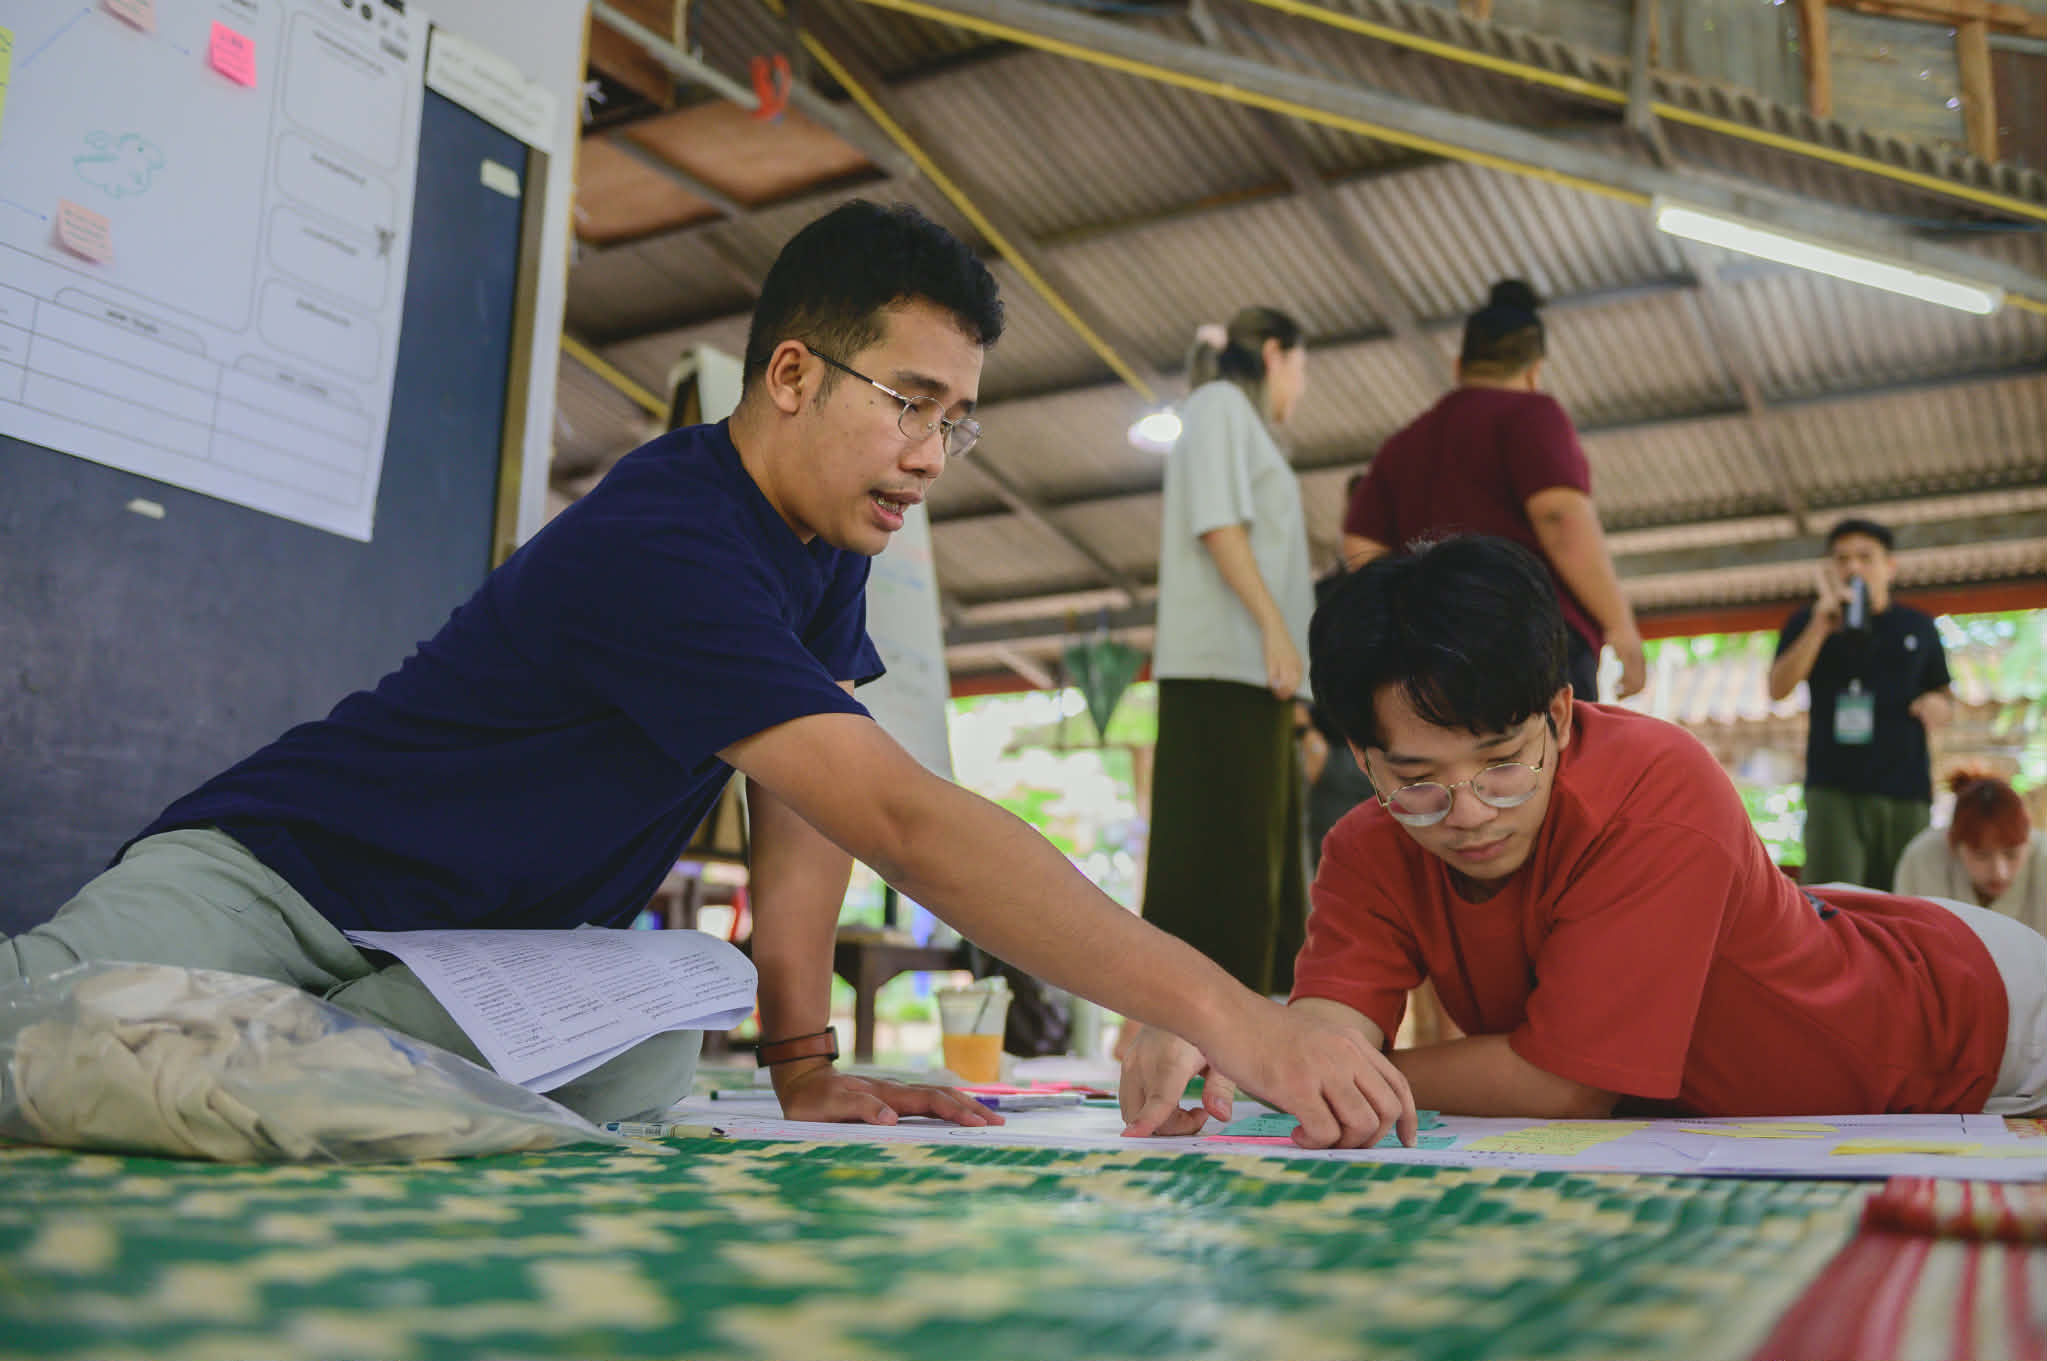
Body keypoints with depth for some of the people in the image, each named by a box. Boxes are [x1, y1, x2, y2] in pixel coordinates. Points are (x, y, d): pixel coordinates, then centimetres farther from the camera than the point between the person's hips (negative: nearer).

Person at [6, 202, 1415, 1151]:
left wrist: (804, 1065, -6)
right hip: (271, 885, -9)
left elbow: (807, 814, 3)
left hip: (487, 960, 9)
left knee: (657, 1063, -25)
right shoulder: (663, 542, -28)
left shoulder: (824, 539, 0)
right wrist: (1229, 1015, -40)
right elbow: (904, 820, -38)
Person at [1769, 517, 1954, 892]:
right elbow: (1778, 688, -6)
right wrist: (1819, 625, -17)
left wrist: (1939, 705, -2)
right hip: (1834, 790, -2)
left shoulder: (1918, 627, 14)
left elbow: (1945, 698, 23)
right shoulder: (1808, 623, 9)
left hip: (1906, 790, 2)